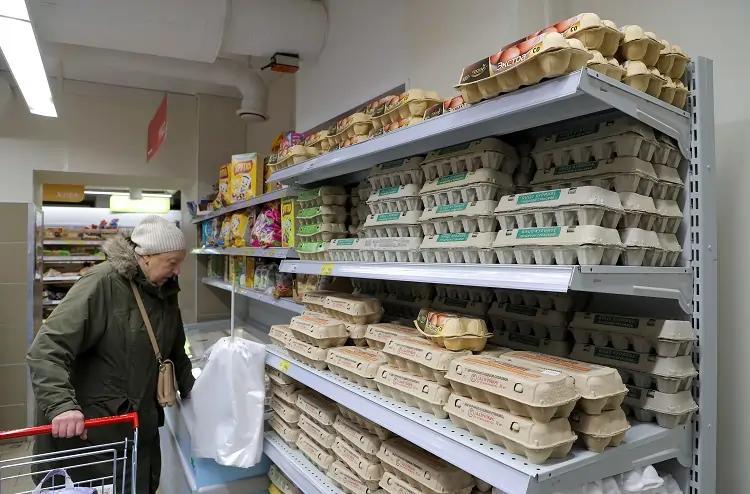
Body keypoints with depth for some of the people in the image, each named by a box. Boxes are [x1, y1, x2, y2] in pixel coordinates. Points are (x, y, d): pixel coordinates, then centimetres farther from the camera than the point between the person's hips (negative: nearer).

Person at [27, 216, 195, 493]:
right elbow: (46, 349, -23)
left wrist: (190, 389, 16)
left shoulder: (166, 291, 4)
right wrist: (61, 404, -34)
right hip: (93, 427, -6)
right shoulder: (101, 285, -19)